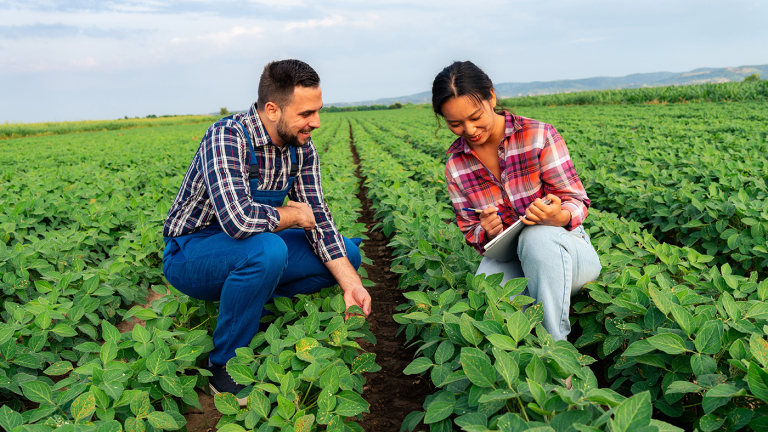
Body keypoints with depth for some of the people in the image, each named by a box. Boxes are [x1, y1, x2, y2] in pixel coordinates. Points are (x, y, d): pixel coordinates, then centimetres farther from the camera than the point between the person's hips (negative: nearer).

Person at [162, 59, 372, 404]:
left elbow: (316, 217, -5)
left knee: (347, 252, -3)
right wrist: (292, 215, -21)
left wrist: (350, 282, -15)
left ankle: (249, 302, -4)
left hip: (251, 251, 7)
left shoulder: (301, 148, -4)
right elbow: (239, 220, -41)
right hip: (190, 254, -7)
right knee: (268, 249, -38)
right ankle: (224, 365, -16)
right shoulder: (227, 138, -27)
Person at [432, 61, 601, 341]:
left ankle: (556, 347, -22)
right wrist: (487, 233, -20)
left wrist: (558, 217, -33)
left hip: (566, 250, -2)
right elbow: (471, 231, 5)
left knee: (538, 236, -38)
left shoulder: (539, 136, -11)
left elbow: (577, 202, -8)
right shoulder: (455, 167, 1)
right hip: (510, 261, 2)